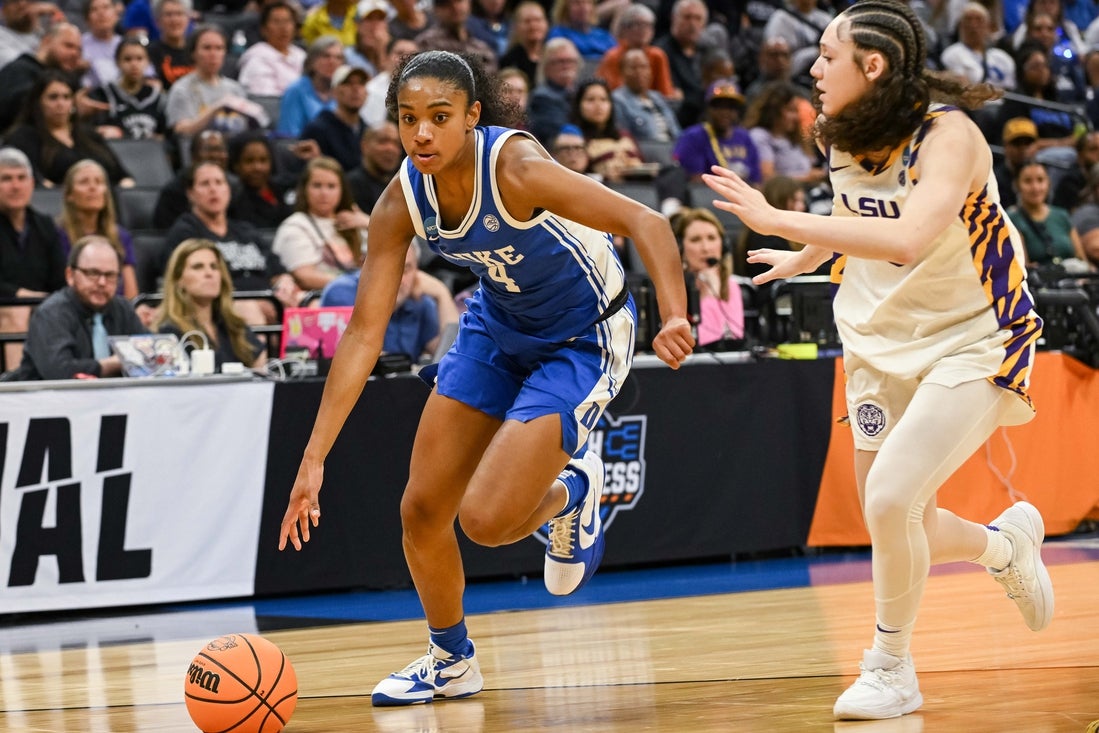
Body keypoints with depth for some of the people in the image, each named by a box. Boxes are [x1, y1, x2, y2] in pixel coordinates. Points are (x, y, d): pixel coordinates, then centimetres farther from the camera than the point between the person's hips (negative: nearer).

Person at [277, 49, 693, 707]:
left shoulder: (515, 169, -31)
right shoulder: (402, 201, -15)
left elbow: (645, 222, -35)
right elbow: (365, 333, -13)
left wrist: (675, 318, -52)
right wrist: (314, 457, -18)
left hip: (585, 338, -6)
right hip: (500, 326, 6)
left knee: (486, 519, -18)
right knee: (422, 510, 6)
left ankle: (572, 490, 17)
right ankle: (452, 662, 30)